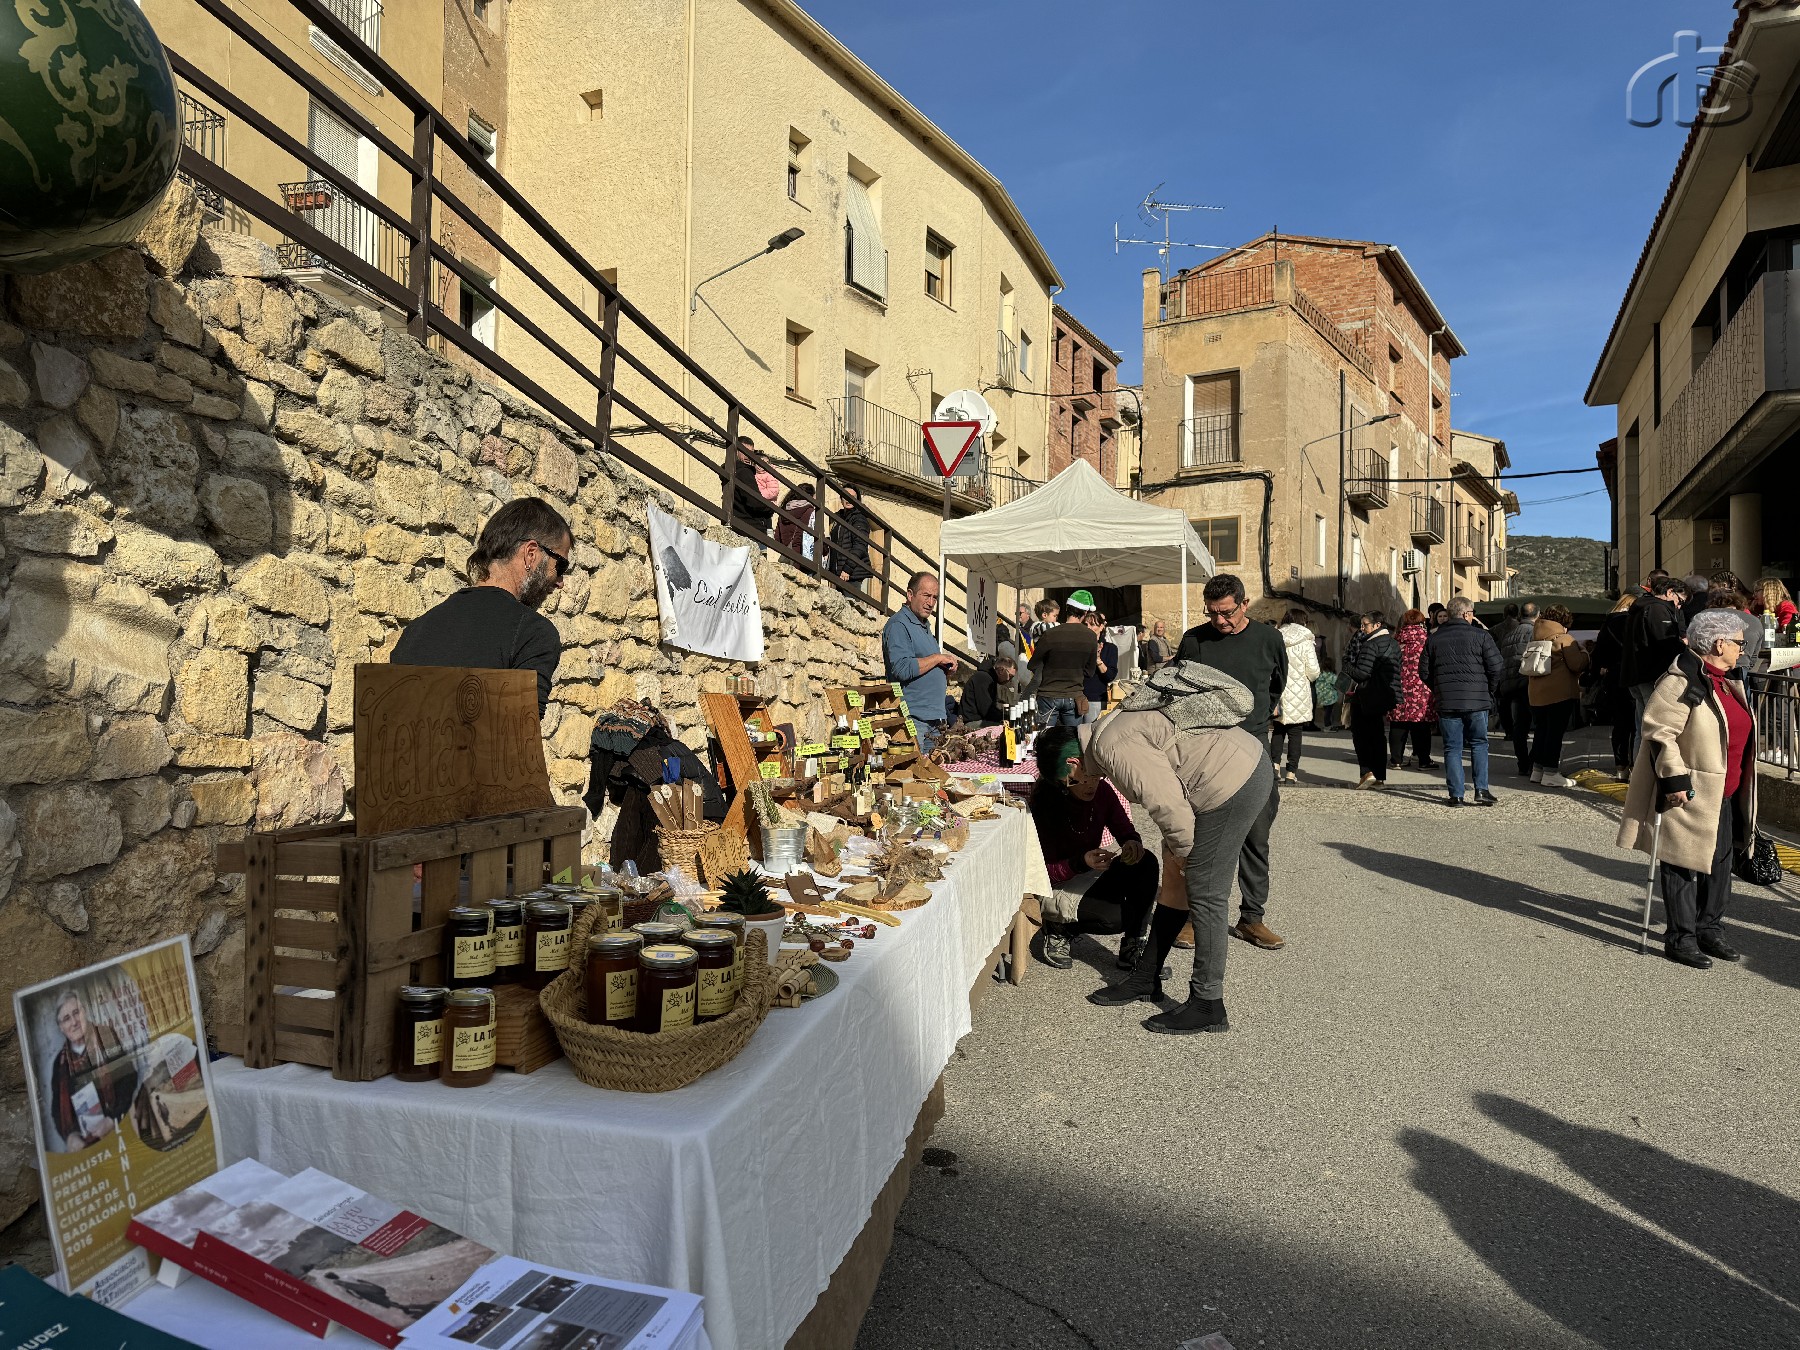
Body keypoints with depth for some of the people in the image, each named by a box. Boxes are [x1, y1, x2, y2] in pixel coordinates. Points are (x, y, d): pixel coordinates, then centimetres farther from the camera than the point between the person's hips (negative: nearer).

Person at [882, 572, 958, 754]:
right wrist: (938, 658, -14)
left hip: (934, 719, 9)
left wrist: (947, 666, 9)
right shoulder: (899, 625, -10)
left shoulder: (925, 625, 20)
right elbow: (902, 669, -23)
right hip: (913, 718, -9)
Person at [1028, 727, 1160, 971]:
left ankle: (1133, 942, -7)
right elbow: (1044, 871, -22)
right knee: (1119, 916, -29)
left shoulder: (1102, 791, -11)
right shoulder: (1043, 803, -25)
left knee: (1146, 863, -20)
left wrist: (1133, 844, -25)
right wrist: (1081, 863, -40)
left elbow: (1126, 832, 0)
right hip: (1055, 887, -6)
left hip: (1091, 875, 6)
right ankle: (1059, 927, 0)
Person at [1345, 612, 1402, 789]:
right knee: (1378, 736, 12)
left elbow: (1361, 673, -22)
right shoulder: (1393, 644, 12)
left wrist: (1347, 664, -6)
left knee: (1360, 734, 2)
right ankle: (1380, 778, 14)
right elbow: (1396, 673, 16)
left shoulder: (1370, 645, -16)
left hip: (1365, 697, -8)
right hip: (1383, 698, 8)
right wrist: (1395, 698, 20)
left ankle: (1368, 771, -9)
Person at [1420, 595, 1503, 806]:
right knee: (1479, 744, 12)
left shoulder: (1433, 639, 6)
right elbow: (1497, 668, -5)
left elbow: (1424, 672, 9)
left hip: (1446, 702, 2)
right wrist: (1489, 690, 10)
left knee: (1452, 748, 5)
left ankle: (1456, 795, 4)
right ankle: (1482, 789, 6)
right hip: (1477, 701, -2)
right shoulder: (1481, 636, -3)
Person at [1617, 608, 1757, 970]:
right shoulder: (1681, 682, -18)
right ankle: (1681, 938, 9)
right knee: (1684, 866, 0)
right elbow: (1659, 732, -23)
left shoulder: (1728, 679, 12)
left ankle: (1709, 928, 30)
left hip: (1725, 795, 9)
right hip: (1689, 794, -9)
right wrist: (1675, 779, -24)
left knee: (1719, 862, 16)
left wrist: (1741, 790, 26)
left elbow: (1737, 731, 25)